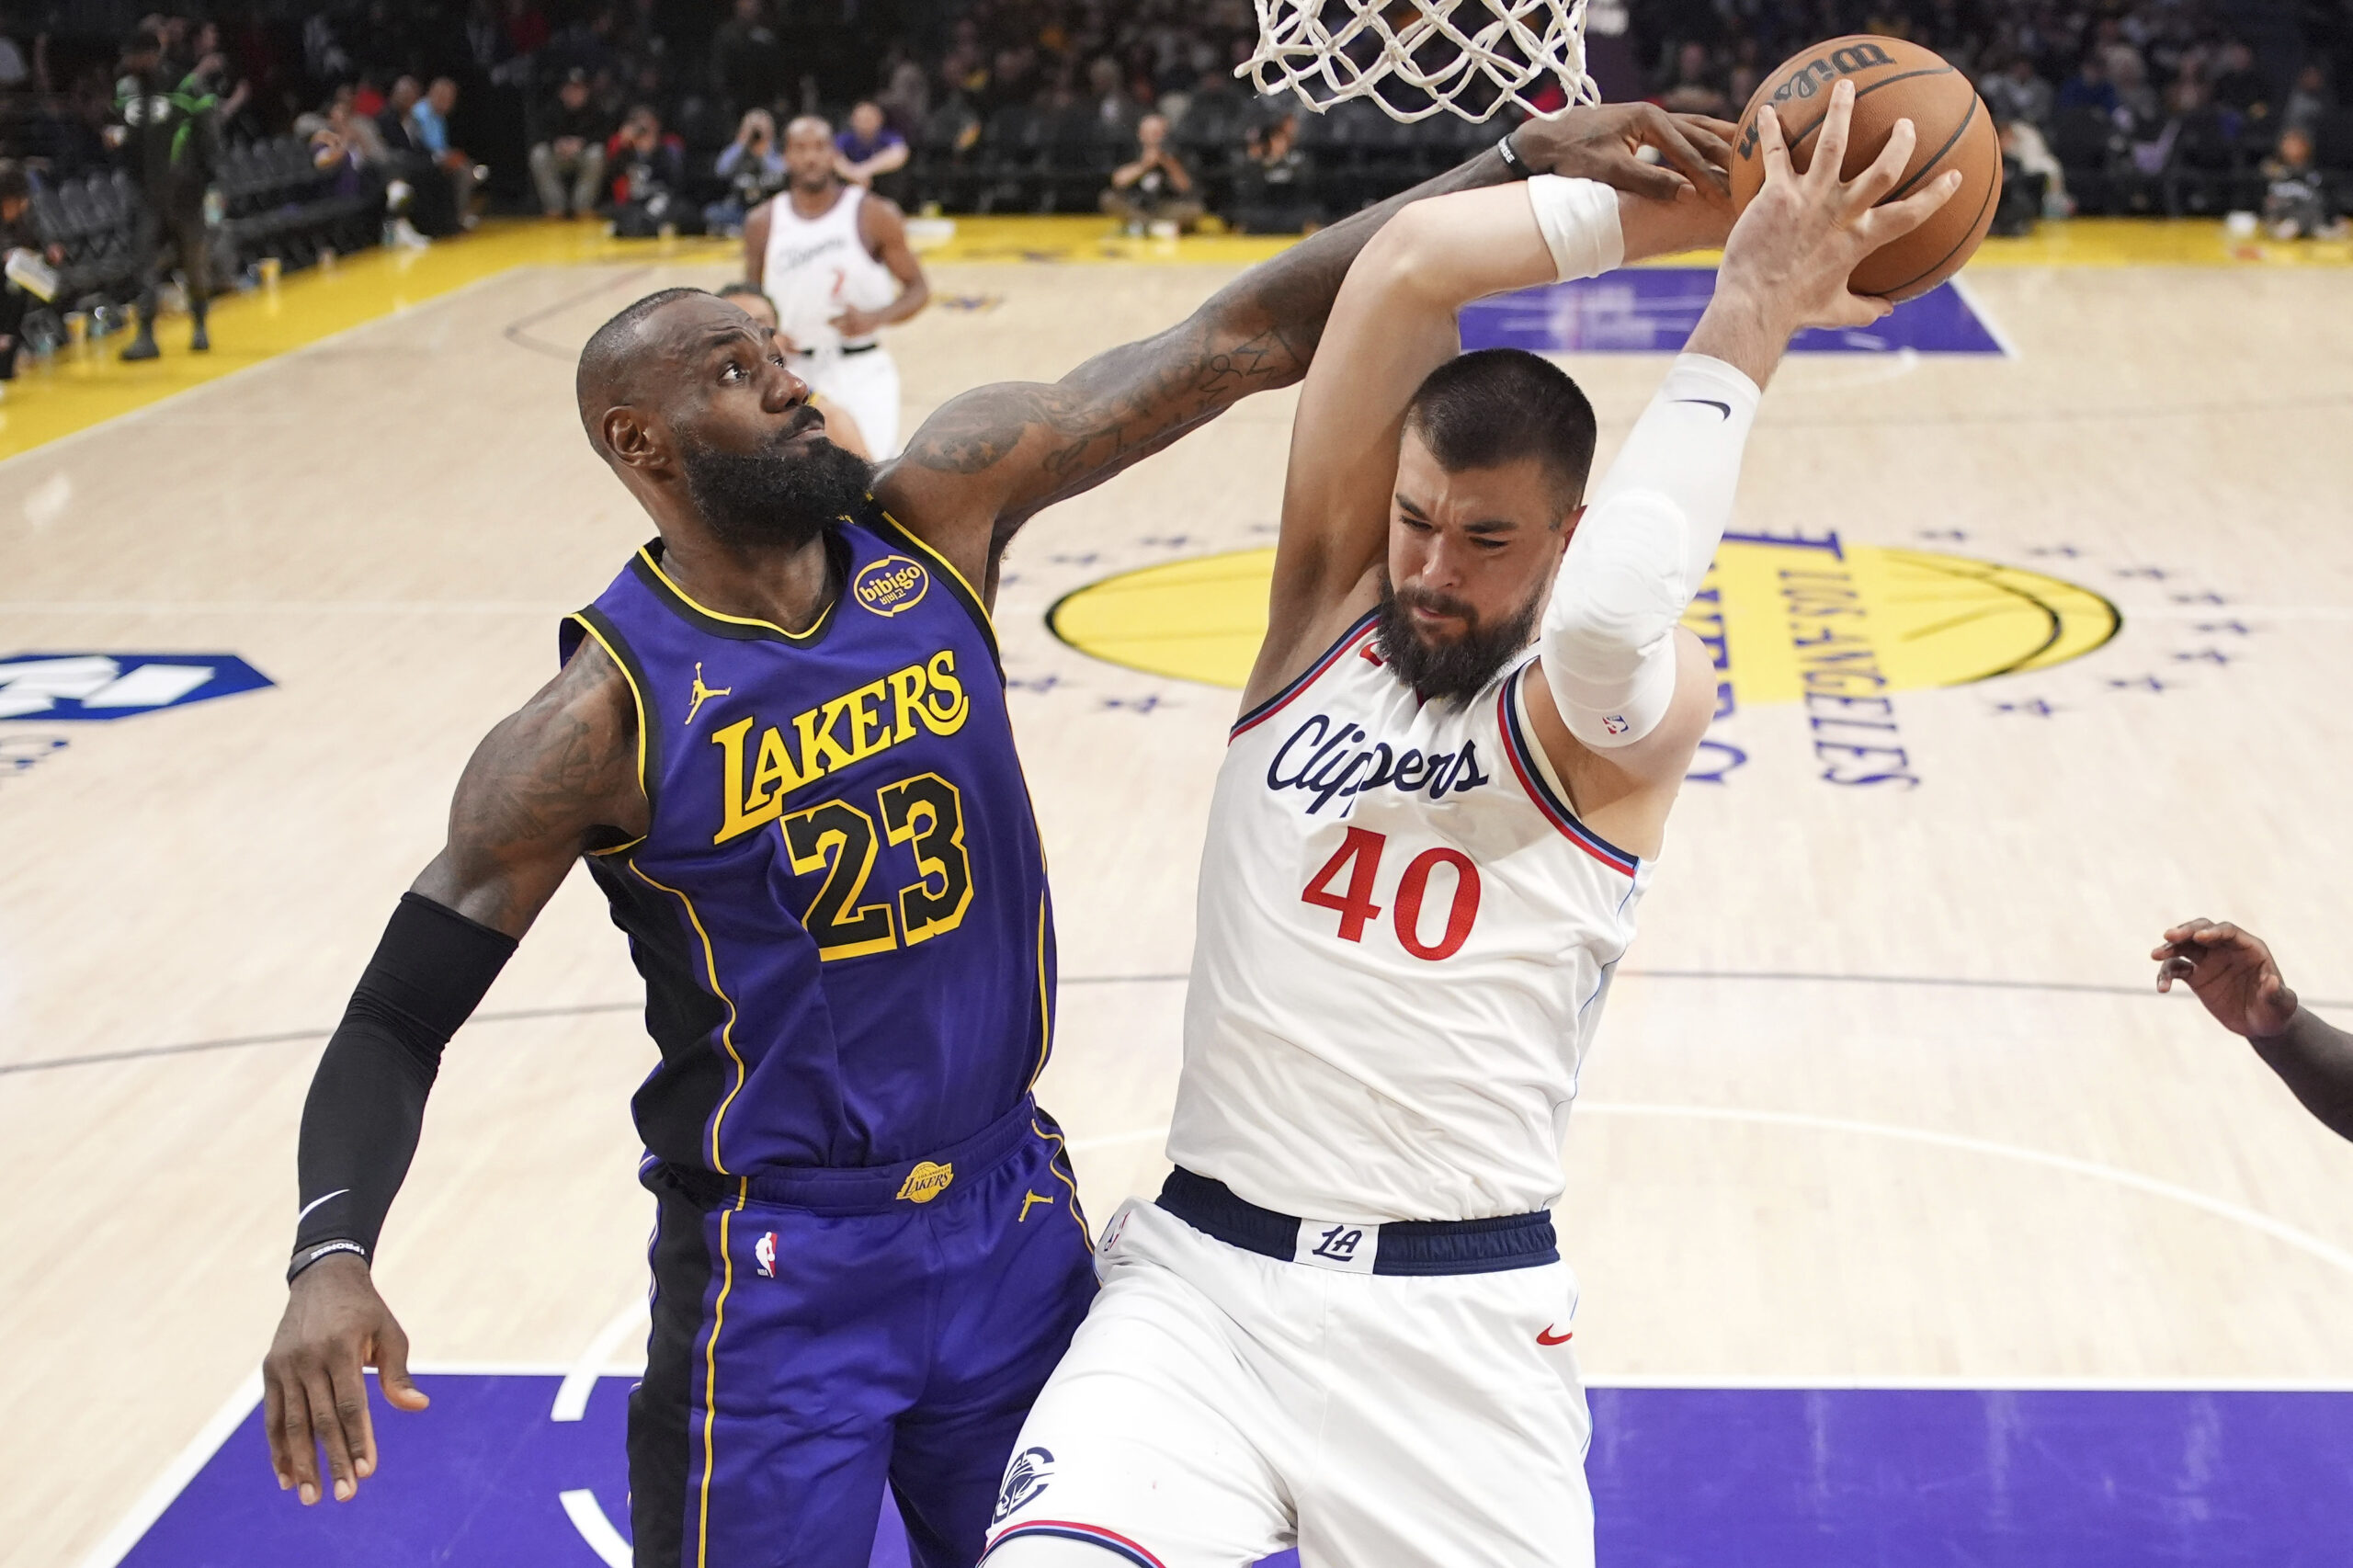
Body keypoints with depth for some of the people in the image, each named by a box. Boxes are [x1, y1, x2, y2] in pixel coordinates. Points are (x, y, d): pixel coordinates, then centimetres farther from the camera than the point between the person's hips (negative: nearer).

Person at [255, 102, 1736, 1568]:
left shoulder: (940, 515, -7)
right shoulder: (603, 717, -16)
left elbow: (1238, 340, -9)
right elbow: (396, 1022, -13)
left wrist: (1523, 163, -14)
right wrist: (331, 1259, -31)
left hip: (1016, 1216, 4)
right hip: (780, 1272, -4)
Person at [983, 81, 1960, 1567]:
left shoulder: (1626, 711, -4)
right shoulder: (1330, 596, 4)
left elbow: (1612, 616, -30)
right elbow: (1410, 264, -7)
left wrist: (1741, 326, -21)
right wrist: (1688, 204, -7)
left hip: (1463, 1320, -1)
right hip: (1200, 1277, 1)